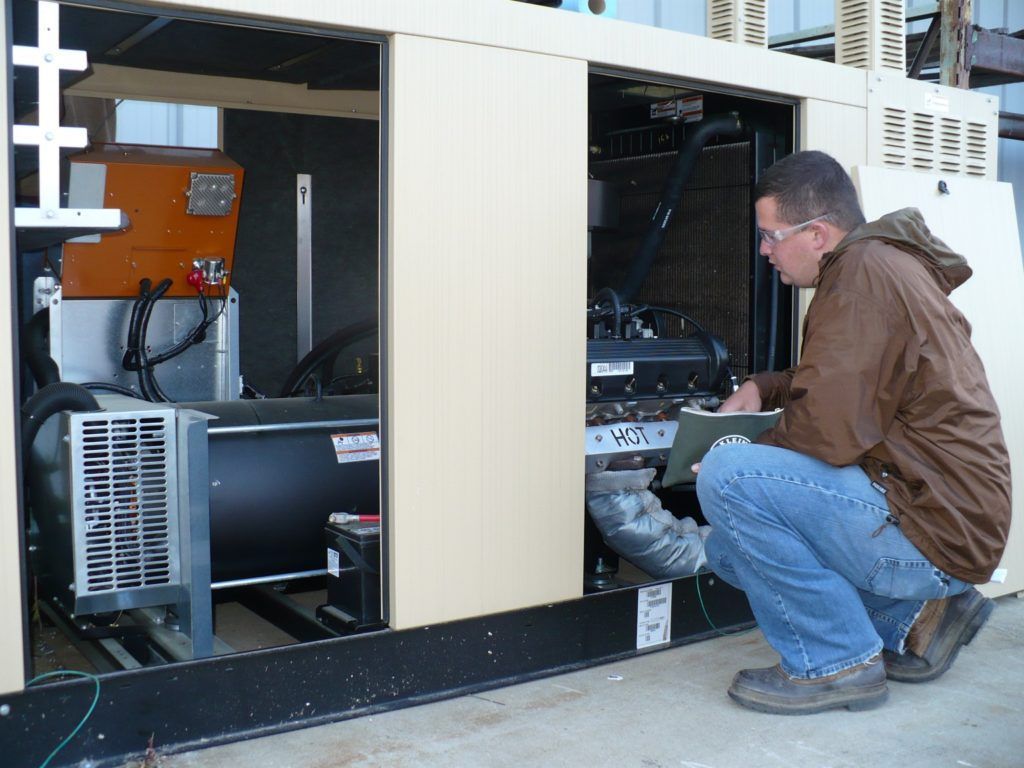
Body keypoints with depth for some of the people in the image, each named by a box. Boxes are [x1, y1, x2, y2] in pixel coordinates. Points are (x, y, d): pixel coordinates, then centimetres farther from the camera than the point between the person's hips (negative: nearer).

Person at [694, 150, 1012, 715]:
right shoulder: (884, 265, 14)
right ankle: (916, 618, 15)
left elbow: (828, 431, -24)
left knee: (726, 479, -22)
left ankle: (836, 663, -8)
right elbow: (843, 383, 28)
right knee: (728, 546, 16)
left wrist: (732, 467, -7)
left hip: (938, 534, -11)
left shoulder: (866, 271, -18)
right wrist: (764, 388, 12)